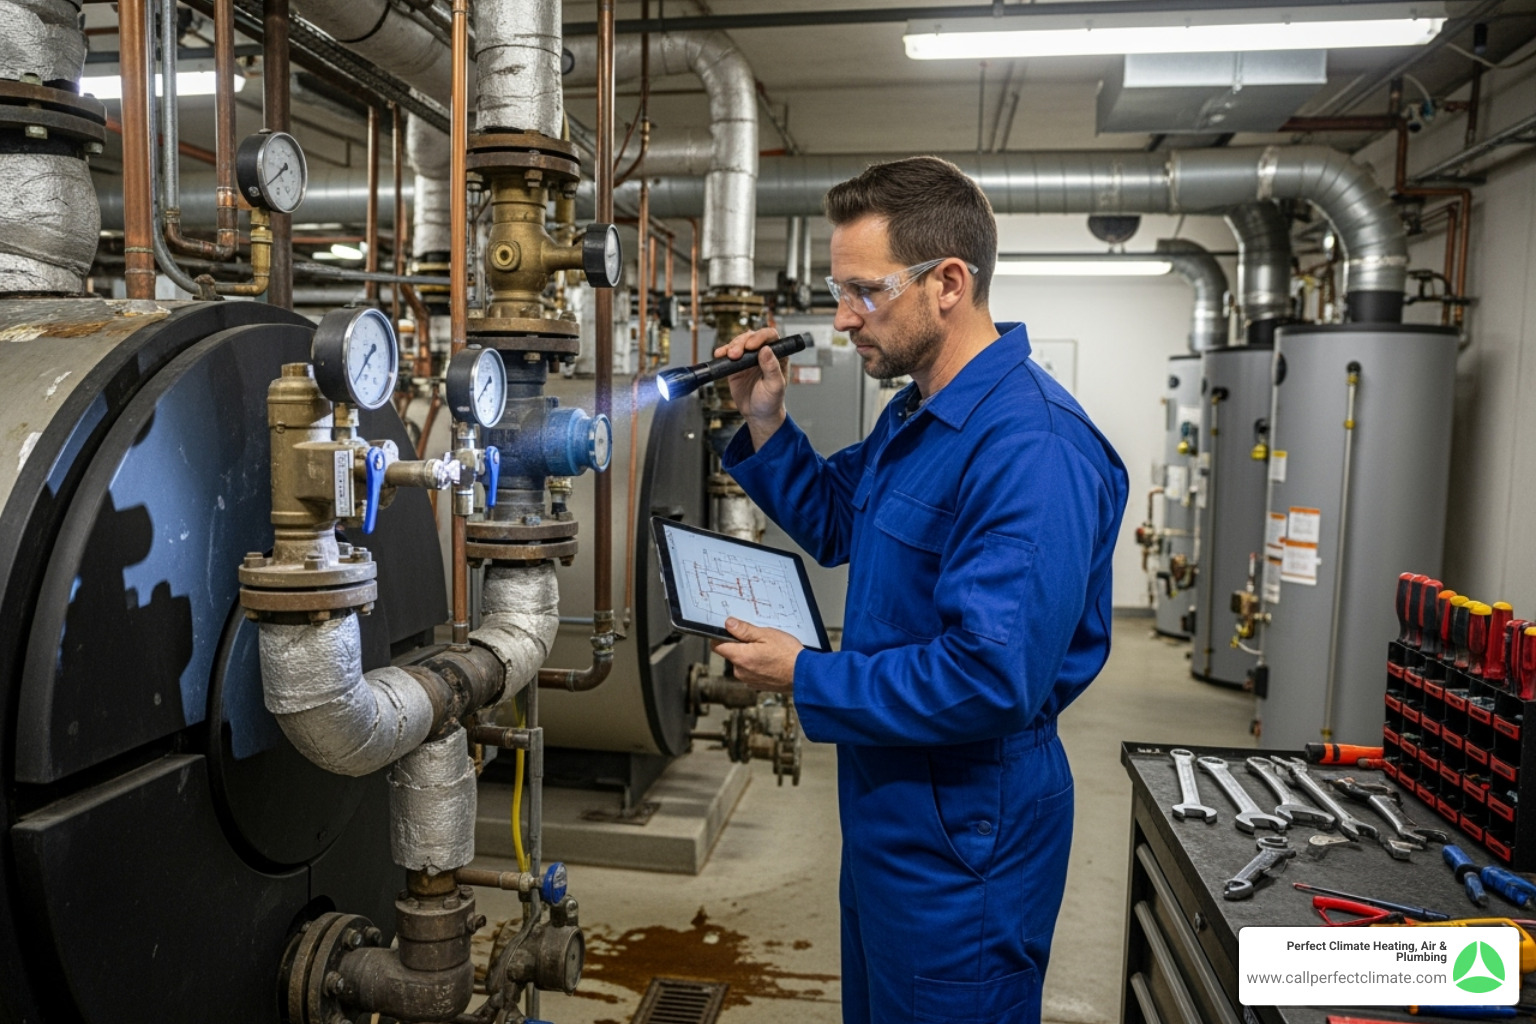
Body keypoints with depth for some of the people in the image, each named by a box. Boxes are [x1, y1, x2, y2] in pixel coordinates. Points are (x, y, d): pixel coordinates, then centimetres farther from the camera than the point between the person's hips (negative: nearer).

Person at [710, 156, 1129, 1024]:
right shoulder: (917, 414, 6)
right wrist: (766, 424, 1)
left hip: (964, 831, -10)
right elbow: (834, 524, 18)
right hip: (891, 807, 10)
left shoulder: (1031, 447, -28)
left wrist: (807, 678, -22)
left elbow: (992, 679, -34)